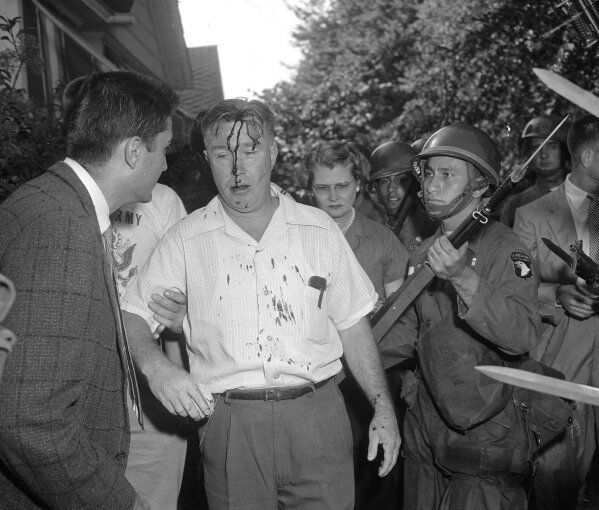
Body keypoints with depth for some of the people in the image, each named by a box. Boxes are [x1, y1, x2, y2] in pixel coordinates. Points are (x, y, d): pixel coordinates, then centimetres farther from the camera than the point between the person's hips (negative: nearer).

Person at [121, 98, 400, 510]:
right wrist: (155, 366, -19)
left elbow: (353, 325, 8)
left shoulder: (319, 229, 5)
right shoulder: (186, 240, 1)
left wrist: (383, 408, 4)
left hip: (317, 416, 1)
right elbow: (134, 315, 1)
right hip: (229, 425, -1)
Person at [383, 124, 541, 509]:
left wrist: (464, 278, -32)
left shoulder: (505, 249, -12)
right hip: (424, 431, 6)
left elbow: (523, 337, -24)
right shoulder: (424, 256, 7)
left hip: (485, 434, -6)